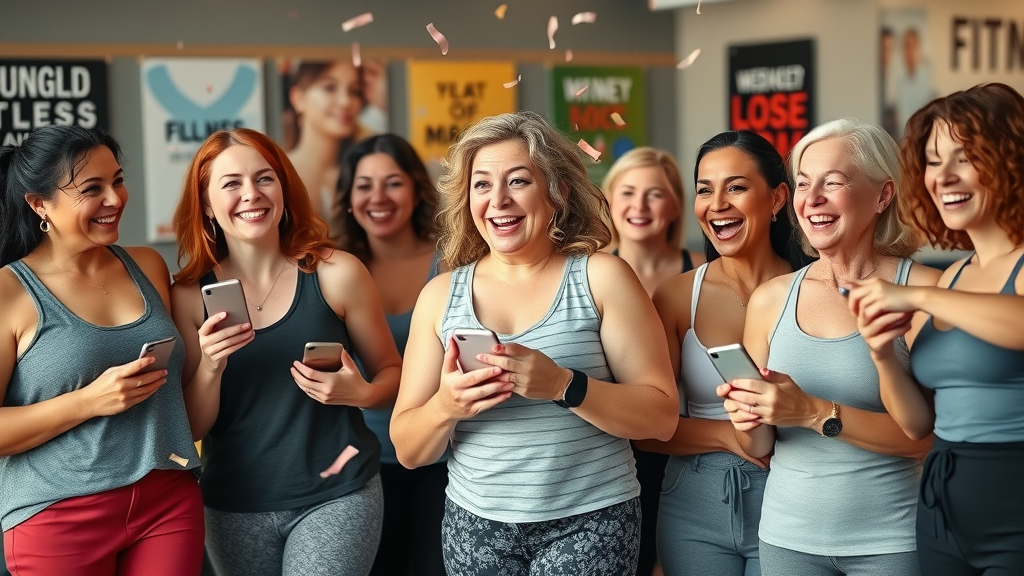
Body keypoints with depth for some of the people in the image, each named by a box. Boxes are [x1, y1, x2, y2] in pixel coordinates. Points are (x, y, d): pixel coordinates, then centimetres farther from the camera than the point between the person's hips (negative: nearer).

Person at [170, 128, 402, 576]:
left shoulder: (336, 273, -7)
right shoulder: (189, 295, -3)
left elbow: (390, 371, 4)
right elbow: (192, 428, -2)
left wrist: (360, 393, -15)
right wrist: (210, 368, -19)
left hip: (335, 496, -2)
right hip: (235, 506, 2)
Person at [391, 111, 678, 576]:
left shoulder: (602, 277, -4)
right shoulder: (441, 295, 2)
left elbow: (661, 417, -9)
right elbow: (408, 450, 2)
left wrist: (563, 385, -23)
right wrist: (445, 406, -18)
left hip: (590, 522, -2)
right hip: (475, 525, 2)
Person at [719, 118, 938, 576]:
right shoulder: (770, 299, 1)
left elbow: (933, 435, -16)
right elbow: (759, 448, 9)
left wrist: (815, 413, -24)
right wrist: (748, 421, -13)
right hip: (789, 538, 4)